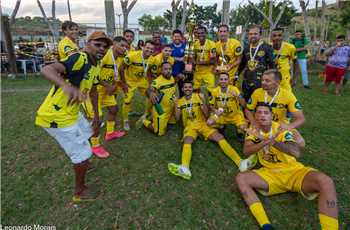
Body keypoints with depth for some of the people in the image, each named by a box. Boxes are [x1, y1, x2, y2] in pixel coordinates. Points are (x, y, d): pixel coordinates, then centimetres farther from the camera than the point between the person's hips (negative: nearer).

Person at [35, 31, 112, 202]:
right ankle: (79, 191, 24)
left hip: (71, 113, 10)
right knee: (82, 153, 0)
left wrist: (96, 115, 21)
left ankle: (81, 166, 57)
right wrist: (66, 86, -56)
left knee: (85, 134, 31)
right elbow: (47, 70, -36)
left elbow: (93, 90, 18)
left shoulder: (96, 65, 7)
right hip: (56, 116, -10)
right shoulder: (79, 58, -21)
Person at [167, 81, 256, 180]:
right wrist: (176, 104, -6)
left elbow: (206, 114, 1)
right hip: (190, 126, 0)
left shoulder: (198, 96, 5)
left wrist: (202, 102, -14)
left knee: (220, 137, -21)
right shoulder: (180, 101, 9)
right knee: (187, 142, -32)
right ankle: (184, 169, -57)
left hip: (202, 124, 1)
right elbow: (177, 118, 4)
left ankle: (240, 162, -30)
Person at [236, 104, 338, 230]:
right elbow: (246, 151, -16)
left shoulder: (281, 129, -7)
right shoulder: (253, 131, 2)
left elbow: (297, 152, -23)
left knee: (325, 181, -31)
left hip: (293, 170, -2)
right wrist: (266, 142, -36)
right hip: (270, 173, 2)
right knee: (241, 178, -23)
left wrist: (272, 141, -42)